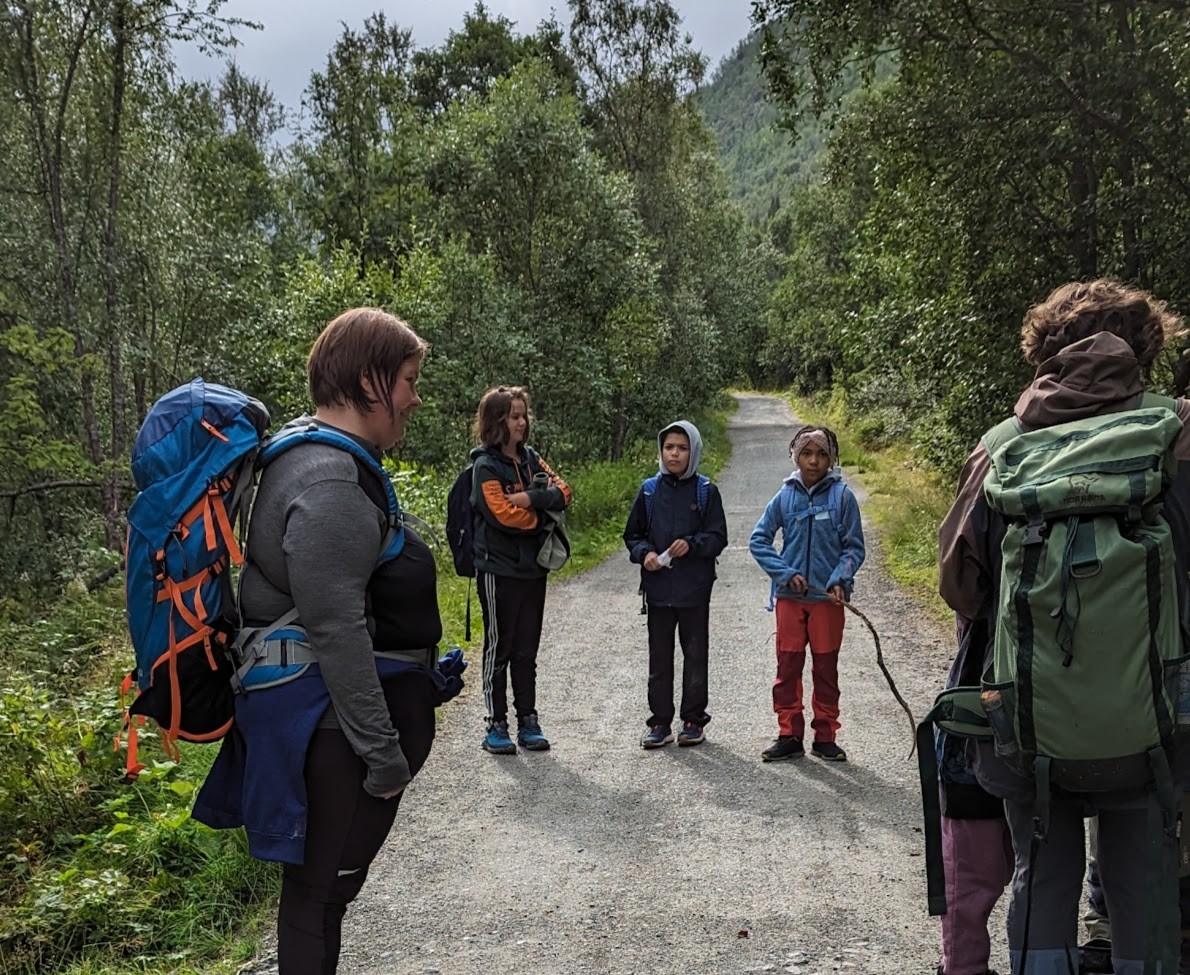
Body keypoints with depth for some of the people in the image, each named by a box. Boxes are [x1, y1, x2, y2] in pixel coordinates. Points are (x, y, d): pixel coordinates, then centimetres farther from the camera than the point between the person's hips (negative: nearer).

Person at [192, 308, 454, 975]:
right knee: (322, 888, 4)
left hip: (319, 712, 10)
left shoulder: (315, 456, 11)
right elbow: (336, 632, -26)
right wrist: (384, 752, -20)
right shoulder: (331, 485, -22)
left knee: (322, 884, 20)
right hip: (341, 721, -10)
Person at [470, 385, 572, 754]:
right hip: (499, 569, -6)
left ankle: (528, 721, 20)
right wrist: (541, 516, -8)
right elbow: (502, 514, -19)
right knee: (499, 647, 3)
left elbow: (562, 493, 1)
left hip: (533, 568, 6)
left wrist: (529, 497, -15)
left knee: (527, 650, 12)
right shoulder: (486, 465, -9)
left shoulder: (530, 458, 11)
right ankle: (496, 726, 11)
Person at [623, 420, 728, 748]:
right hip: (658, 588, 2)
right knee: (659, 656, 8)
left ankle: (693, 720, 19)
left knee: (695, 653, 8)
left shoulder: (706, 491, -2)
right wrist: (644, 553, -10)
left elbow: (718, 537, -2)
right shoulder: (650, 490, 4)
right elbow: (633, 534, 10)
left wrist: (691, 544, -20)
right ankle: (660, 722, 17)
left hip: (695, 588, -2)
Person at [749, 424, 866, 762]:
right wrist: (785, 573, -8)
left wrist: (840, 580, -15)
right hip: (790, 596, 1)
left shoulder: (842, 496, -3)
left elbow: (854, 546, 0)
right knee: (788, 666, 6)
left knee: (826, 668, 8)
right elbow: (758, 540, 4)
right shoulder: (785, 497, 1)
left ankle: (825, 737, 19)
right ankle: (789, 736, 16)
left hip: (828, 597, -1)